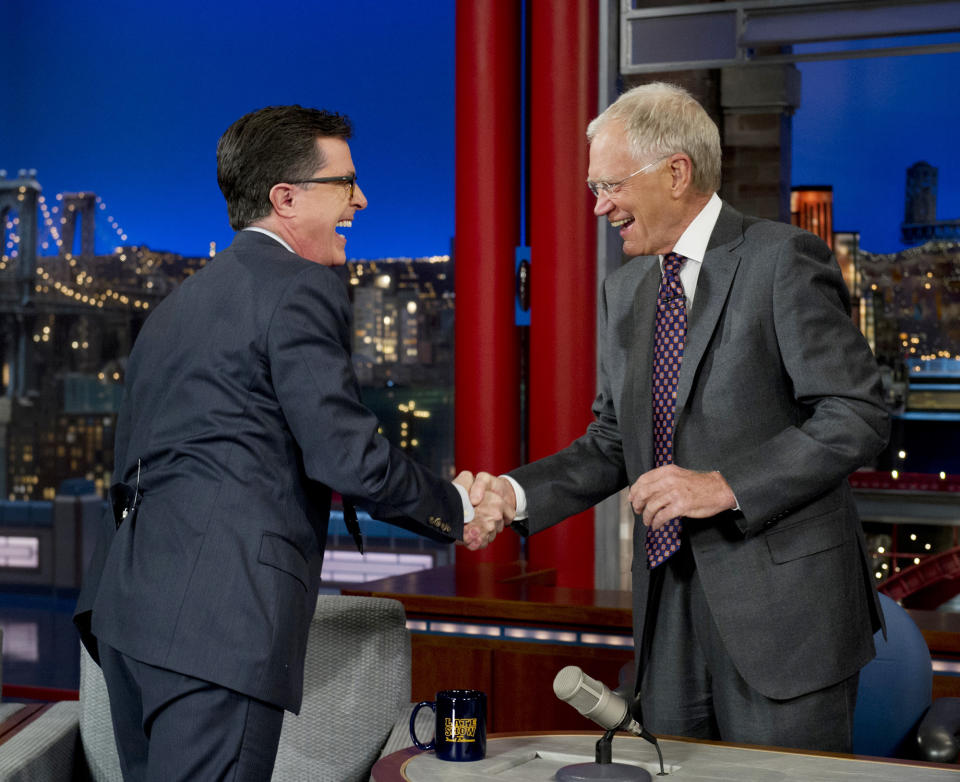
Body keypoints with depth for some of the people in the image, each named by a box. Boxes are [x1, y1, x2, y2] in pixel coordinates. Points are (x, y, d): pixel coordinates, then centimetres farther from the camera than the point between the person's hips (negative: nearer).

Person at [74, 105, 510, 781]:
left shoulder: (182, 299, 23)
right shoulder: (302, 288, -6)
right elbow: (348, 455, -13)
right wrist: (457, 511, 3)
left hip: (130, 598, 10)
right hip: (215, 619, -9)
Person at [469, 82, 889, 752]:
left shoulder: (782, 261, -8)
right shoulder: (624, 292, 14)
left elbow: (858, 416, -14)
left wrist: (726, 485, -20)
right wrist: (515, 493, 0)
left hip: (782, 603, -6)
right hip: (671, 601, 7)